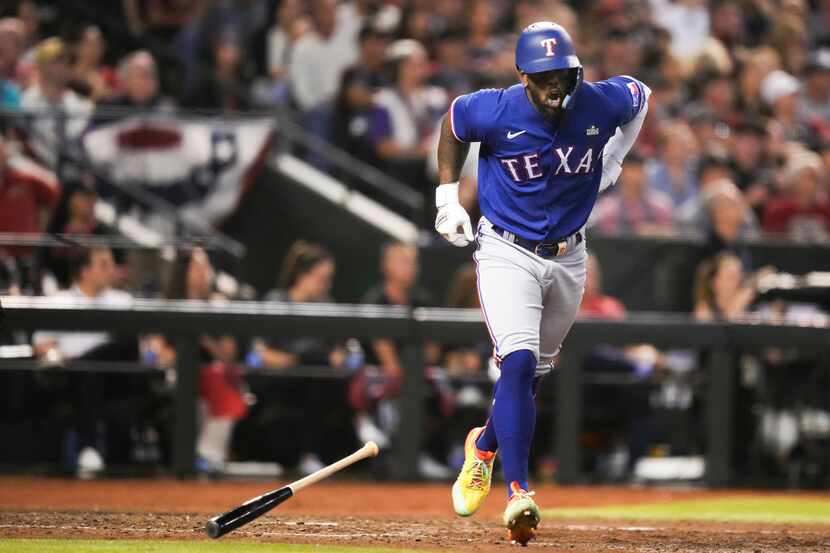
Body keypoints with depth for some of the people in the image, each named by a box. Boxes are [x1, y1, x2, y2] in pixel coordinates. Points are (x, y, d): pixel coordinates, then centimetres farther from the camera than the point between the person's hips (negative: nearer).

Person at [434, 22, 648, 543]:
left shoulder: (603, 103, -14)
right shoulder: (495, 112, -20)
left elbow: (639, 94, 10)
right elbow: (453, 121, 3)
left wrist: (612, 160, 8)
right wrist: (448, 196, 3)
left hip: (568, 259, 4)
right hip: (507, 254, -4)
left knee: (532, 374, 15)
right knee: (519, 363, -22)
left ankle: (484, 444, 45)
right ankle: (518, 492, -26)